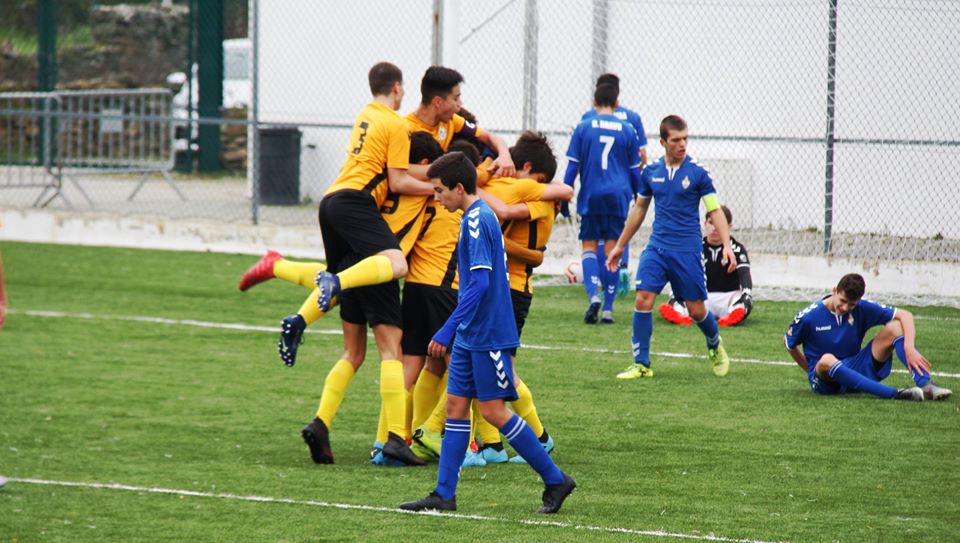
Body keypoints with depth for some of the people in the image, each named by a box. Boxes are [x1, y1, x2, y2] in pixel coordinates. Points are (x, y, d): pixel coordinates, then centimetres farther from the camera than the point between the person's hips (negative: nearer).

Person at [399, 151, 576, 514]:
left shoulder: (477, 221, -17)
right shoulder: (481, 217, 13)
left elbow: (480, 282, -24)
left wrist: (447, 331, -24)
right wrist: (453, 331, 25)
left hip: (488, 335, -10)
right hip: (471, 337, 10)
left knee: (493, 410, -6)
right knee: (455, 405, 7)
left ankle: (556, 480, 2)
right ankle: (444, 494, 7)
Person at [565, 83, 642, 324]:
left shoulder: (584, 128, 1)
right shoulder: (627, 130, 5)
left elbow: (573, 166, 1)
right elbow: (635, 170, 10)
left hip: (591, 196, -1)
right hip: (618, 196, 1)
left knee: (589, 246, 8)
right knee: (612, 250, 5)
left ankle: (593, 295, -15)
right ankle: (608, 308, 3)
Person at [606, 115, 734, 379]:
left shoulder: (698, 173, -4)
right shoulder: (651, 172, 5)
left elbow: (715, 211, -3)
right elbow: (639, 209, 18)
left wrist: (727, 245, -16)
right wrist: (620, 246, 21)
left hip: (687, 251, -3)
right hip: (657, 247, 3)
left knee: (697, 310, 3)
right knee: (643, 300, -12)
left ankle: (715, 347, 35)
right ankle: (641, 364, -4)